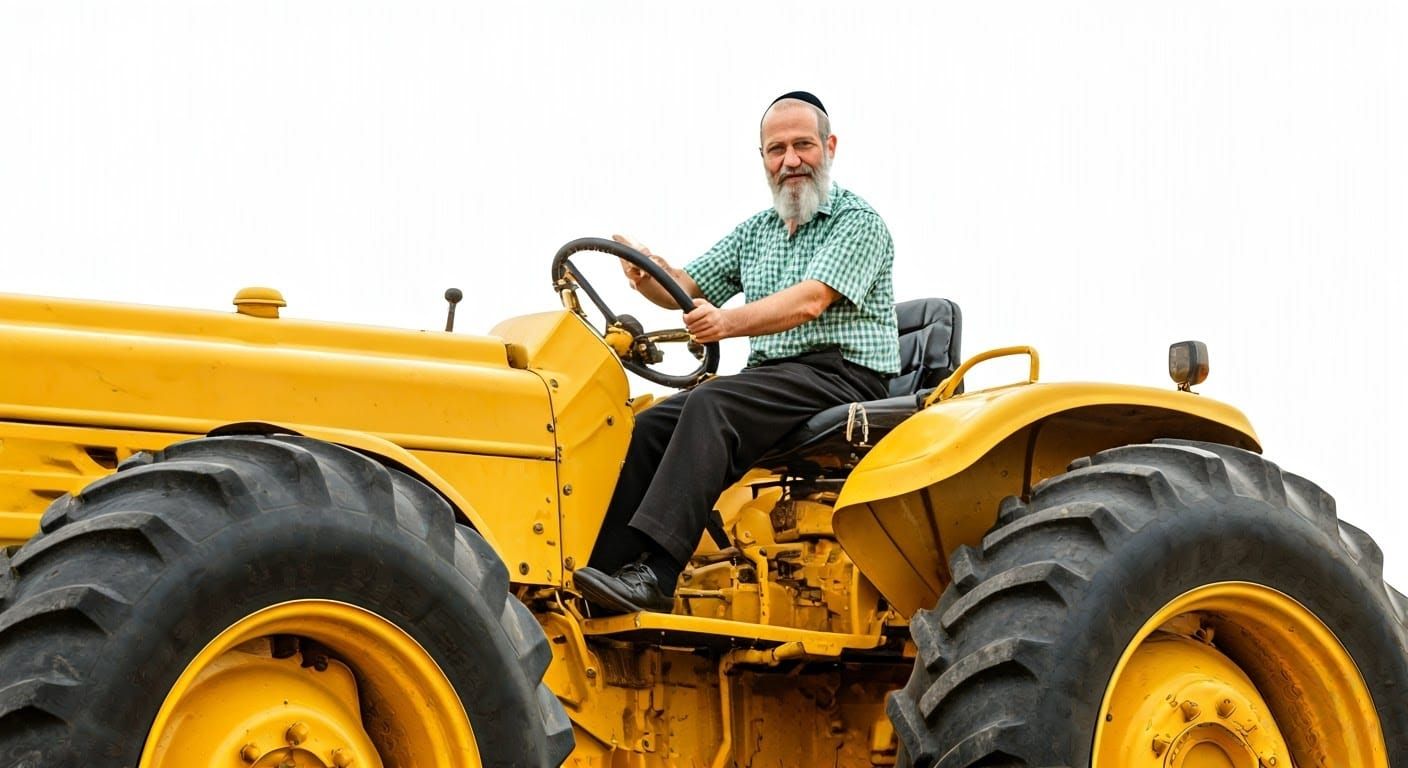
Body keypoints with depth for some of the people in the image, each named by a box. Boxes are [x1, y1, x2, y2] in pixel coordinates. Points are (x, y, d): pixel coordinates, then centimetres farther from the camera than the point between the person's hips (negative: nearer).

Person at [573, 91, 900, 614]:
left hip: (843, 377, -8)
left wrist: (730, 322, -33)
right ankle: (606, 570, -22)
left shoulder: (858, 222, -3)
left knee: (710, 406, -31)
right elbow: (687, 290, 17)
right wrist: (648, 273, -8)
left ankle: (656, 576, -42)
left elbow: (811, 301, -18)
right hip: (770, 378, 8)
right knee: (650, 426, -14)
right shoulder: (755, 233, 21)